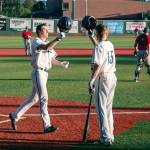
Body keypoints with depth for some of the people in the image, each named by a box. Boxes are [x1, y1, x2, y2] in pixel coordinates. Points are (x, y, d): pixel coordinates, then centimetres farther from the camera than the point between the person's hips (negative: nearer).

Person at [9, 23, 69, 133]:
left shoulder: (48, 44, 18)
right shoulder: (36, 42, -11)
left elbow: (51, 59, 21)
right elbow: (46, 47, -32)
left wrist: (61, 64, 5)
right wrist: (57, 39, -44)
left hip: (45, 73, 9)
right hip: (38, 72, -9)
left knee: (34, 98, 15)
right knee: (43, 98, -10)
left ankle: (15, 116, 25)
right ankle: (47, 125, -8)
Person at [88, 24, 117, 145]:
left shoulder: (99, 46, -14)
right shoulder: (110, 45, 10)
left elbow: (97, 66, -22)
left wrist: (91, 81, -22)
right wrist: (91, 37, 39)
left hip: (103, 78, -8)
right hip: (112, 77, 8)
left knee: (101, 108, -4)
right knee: (108, 108, 16)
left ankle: (105, 138, -6)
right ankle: (110, 136, 21)